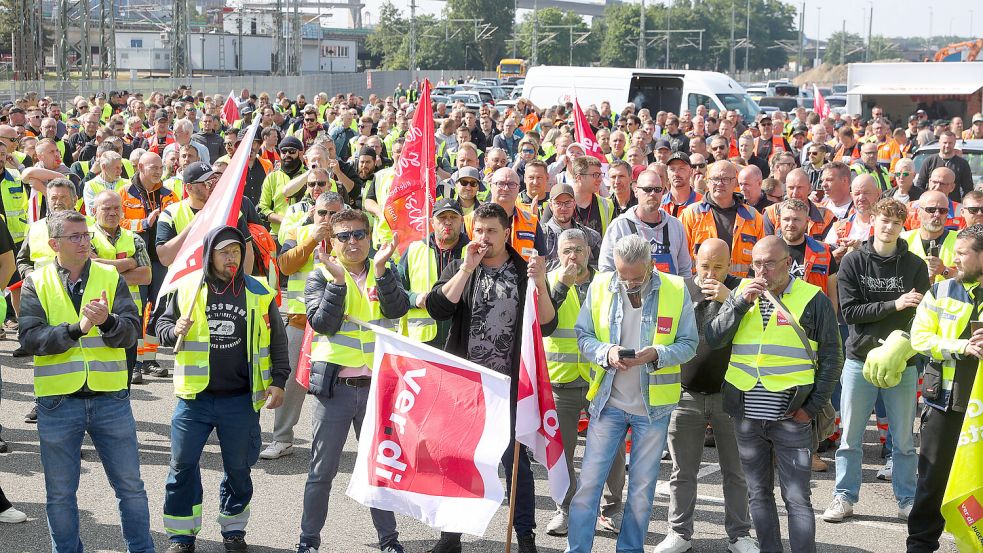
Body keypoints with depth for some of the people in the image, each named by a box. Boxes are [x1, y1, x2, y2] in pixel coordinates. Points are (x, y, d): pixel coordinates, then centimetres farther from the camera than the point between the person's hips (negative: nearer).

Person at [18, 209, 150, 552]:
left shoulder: (110, 277, 4)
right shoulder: (37, 283, 1)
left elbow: (131, 331, -5)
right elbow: (30, 338, -11)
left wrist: (107, 321, -26)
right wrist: (76, 329, -23)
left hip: (110, 398, 1)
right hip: (58, 401, -1)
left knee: (130, 485, 8)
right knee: (60, 493, 10)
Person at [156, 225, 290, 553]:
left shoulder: (259, 294, 1)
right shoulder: (187, 289, 1)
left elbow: (277, 341, 7)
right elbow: (162, 326, 10)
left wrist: (278, 381, 0)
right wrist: (174, 330, -12)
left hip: (241, 401, 0)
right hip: (194, 398, 0)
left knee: (238, 470, 10)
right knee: (183, 466, 3)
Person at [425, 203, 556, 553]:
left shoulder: (525, 273, 2)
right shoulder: (459, 269, 6)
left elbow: (547, 326, -5)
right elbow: (437, 308, -12)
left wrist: (540, 283, -18)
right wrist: (467, 268, -16)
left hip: (509, 383, -1)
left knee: (515, 459, 4)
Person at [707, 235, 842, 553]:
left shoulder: (812, 300, -2)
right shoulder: (742, 293, 8)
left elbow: (831, 358, 1)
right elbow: (714, 339, -1)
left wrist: (813, 407, -5)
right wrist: (740, 302, -12)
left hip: (791, 418, -4)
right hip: (746, 417, 4)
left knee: (797, 498, -2)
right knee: (759, 494, 12)